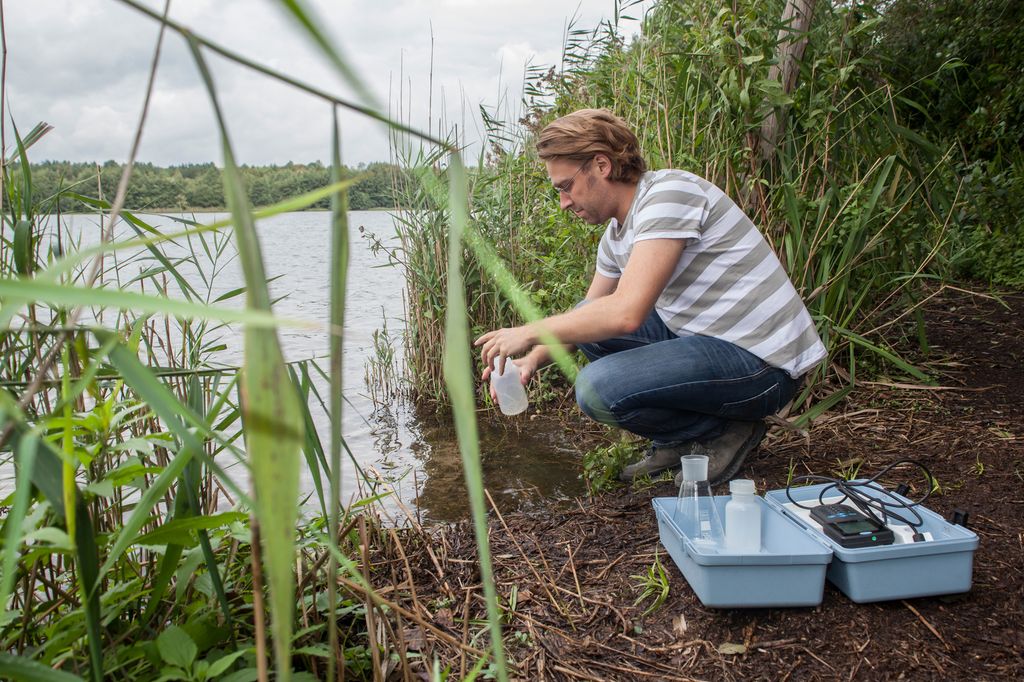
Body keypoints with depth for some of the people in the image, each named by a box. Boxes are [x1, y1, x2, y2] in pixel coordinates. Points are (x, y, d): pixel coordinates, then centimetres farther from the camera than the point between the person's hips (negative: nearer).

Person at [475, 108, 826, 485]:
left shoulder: (669, 192, -19)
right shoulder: (616, 234, 10)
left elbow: (627, 312, -29)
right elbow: (587, 317, 20)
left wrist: (531, 333, -18)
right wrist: (533, 359, 2)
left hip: (762, 364, -9)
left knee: (598, 388, -23)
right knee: (586, 320, 9)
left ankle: (724, 433, 1)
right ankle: (678, 440, 12)